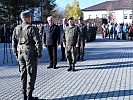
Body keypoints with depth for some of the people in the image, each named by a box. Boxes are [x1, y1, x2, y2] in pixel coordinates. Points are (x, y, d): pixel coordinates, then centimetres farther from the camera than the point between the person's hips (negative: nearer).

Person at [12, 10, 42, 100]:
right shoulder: (32, 29, -13)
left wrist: (16, 54, 17)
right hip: (30, 54, -6)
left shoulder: (16, 29, 5)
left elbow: (14, 43, 10)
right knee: (31, 74, 2)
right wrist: (39, 54, -6)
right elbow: (38, 43, -15)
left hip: (20, 54, 6)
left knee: (23, 74, 13)